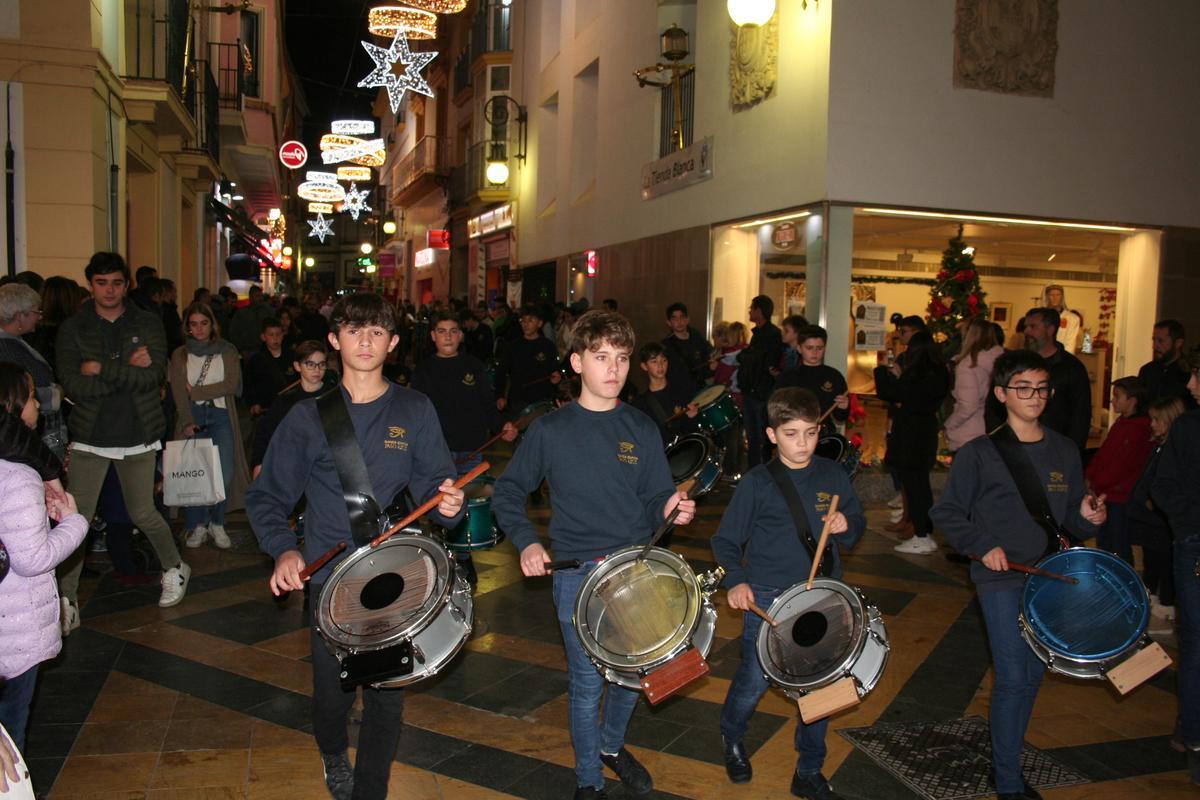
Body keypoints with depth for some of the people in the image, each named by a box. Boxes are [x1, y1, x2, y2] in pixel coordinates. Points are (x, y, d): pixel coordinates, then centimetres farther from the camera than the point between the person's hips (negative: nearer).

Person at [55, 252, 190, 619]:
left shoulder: (148, 324, 3)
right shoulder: (72, 329, 1)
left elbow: (154, 375, -12)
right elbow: (74, 386, -11)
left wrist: (103, 369, -15)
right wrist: (127, 370, -15)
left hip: (137, 435, 0)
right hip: (89, 437, 0)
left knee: (143, 514, 9)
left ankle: (175, 568, 33)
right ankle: (67, 600, 8)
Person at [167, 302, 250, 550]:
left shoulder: (227, 352, 10)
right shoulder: (180, 355, 12)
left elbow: (231, 385, -3)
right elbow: (178, 392, 0)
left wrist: (196, 392, -7)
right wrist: (187, 422, -13)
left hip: (220, 416, 0)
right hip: (191, 418, 1)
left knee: (224, 474, -8)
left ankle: (216, 523, 8)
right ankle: (197, 525, 6)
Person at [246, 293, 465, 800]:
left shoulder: (415, 412, 2)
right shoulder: (308, 416, 1)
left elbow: (434, 484, 0)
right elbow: (267, 496, 4)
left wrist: (448, 504, -23)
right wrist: (283, 549, -13)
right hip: (328, 576, 0)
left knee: (387, 695, 5)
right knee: (333, 691, 10)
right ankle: (333, 756, 44)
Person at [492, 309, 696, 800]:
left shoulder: (641, 430, 3)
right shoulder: (550, 430, -4)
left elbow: (655, 501, 6)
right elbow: (508, 493, 2)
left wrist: (671, 510, -16)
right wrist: (527, 542, -13)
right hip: (577, 576, -3)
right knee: (587, 682, 5)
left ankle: (612, 745, 45)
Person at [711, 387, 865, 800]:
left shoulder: (833, 476, 1)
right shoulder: (757, 483, -9)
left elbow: (857, 525, 11)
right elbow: (726, 540, -4)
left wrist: (846, 525, -12)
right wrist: (735, 581, -20)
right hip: (766, 600, -3)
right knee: (754, 683, 6)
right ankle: (732, 738, 39)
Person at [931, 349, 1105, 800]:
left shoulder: (1065, 451, 6)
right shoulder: (980, 453, -8)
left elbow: (1071, 519, 14)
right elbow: (946, 513, -3)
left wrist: (1087, 517, -7)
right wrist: (982, 545, -15)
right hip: (1000, 577, -5)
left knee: (1033, 675, 13)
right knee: (1012, 677, -7)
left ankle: (1008, 760, 30)